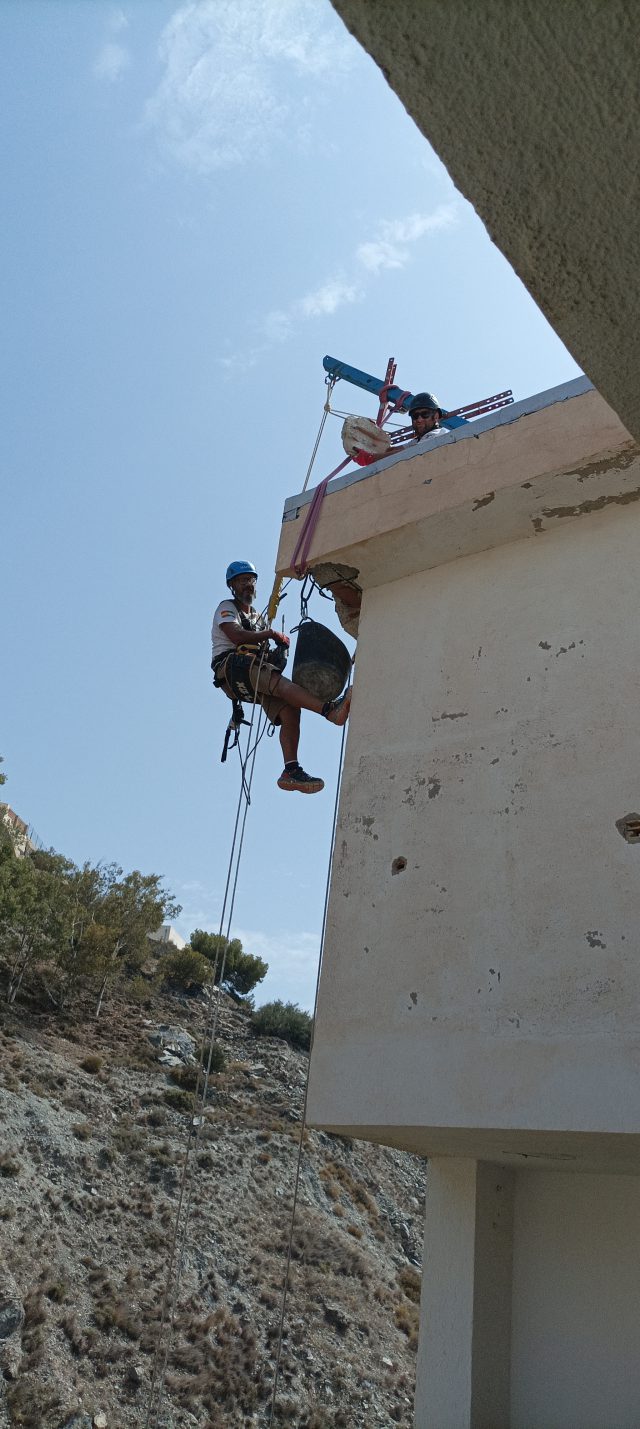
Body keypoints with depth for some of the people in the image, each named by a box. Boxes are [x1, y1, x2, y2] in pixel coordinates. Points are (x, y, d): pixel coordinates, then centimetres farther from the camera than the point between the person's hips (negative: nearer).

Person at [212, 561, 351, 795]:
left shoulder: (258, 618, 34)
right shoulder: (227, 608, 12)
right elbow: (237, 636, -10)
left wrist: (279, 649, 2)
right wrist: (271, 633, -2)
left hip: (255, 672, 7)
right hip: (231, 667, -7)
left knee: (289, 709, -19)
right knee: (280, 682, -34)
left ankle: (291, 770, -29)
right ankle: (331, 709, -55)